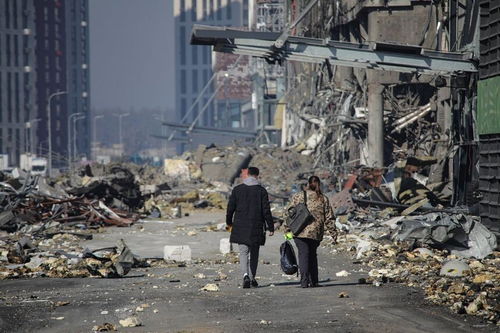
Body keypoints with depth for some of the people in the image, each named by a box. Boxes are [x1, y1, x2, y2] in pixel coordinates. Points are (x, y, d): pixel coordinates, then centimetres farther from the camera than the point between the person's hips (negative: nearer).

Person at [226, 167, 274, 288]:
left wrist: (229, 222, 21)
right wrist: (270, 227, 1)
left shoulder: (237, 190, 0)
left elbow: (230, 207, 5)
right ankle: (252, 277, 18)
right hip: (256, 228, 0)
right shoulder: (261, 191, -4)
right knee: (254, 253, 13)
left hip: (240, 227, 0)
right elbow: (266, 211, -5)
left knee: (243, 252, 2)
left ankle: (246, 275, -19)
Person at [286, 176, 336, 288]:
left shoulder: (298, 196, 2)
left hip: (300, 232, -2)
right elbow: (329, 218, 7)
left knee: (303, 254, -4)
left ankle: (304, 281, -17)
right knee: (312, 255, 17)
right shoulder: (323, 199, 6)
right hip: (316, 233, 2)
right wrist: (333, 232, 14)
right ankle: (314, 281, 18)